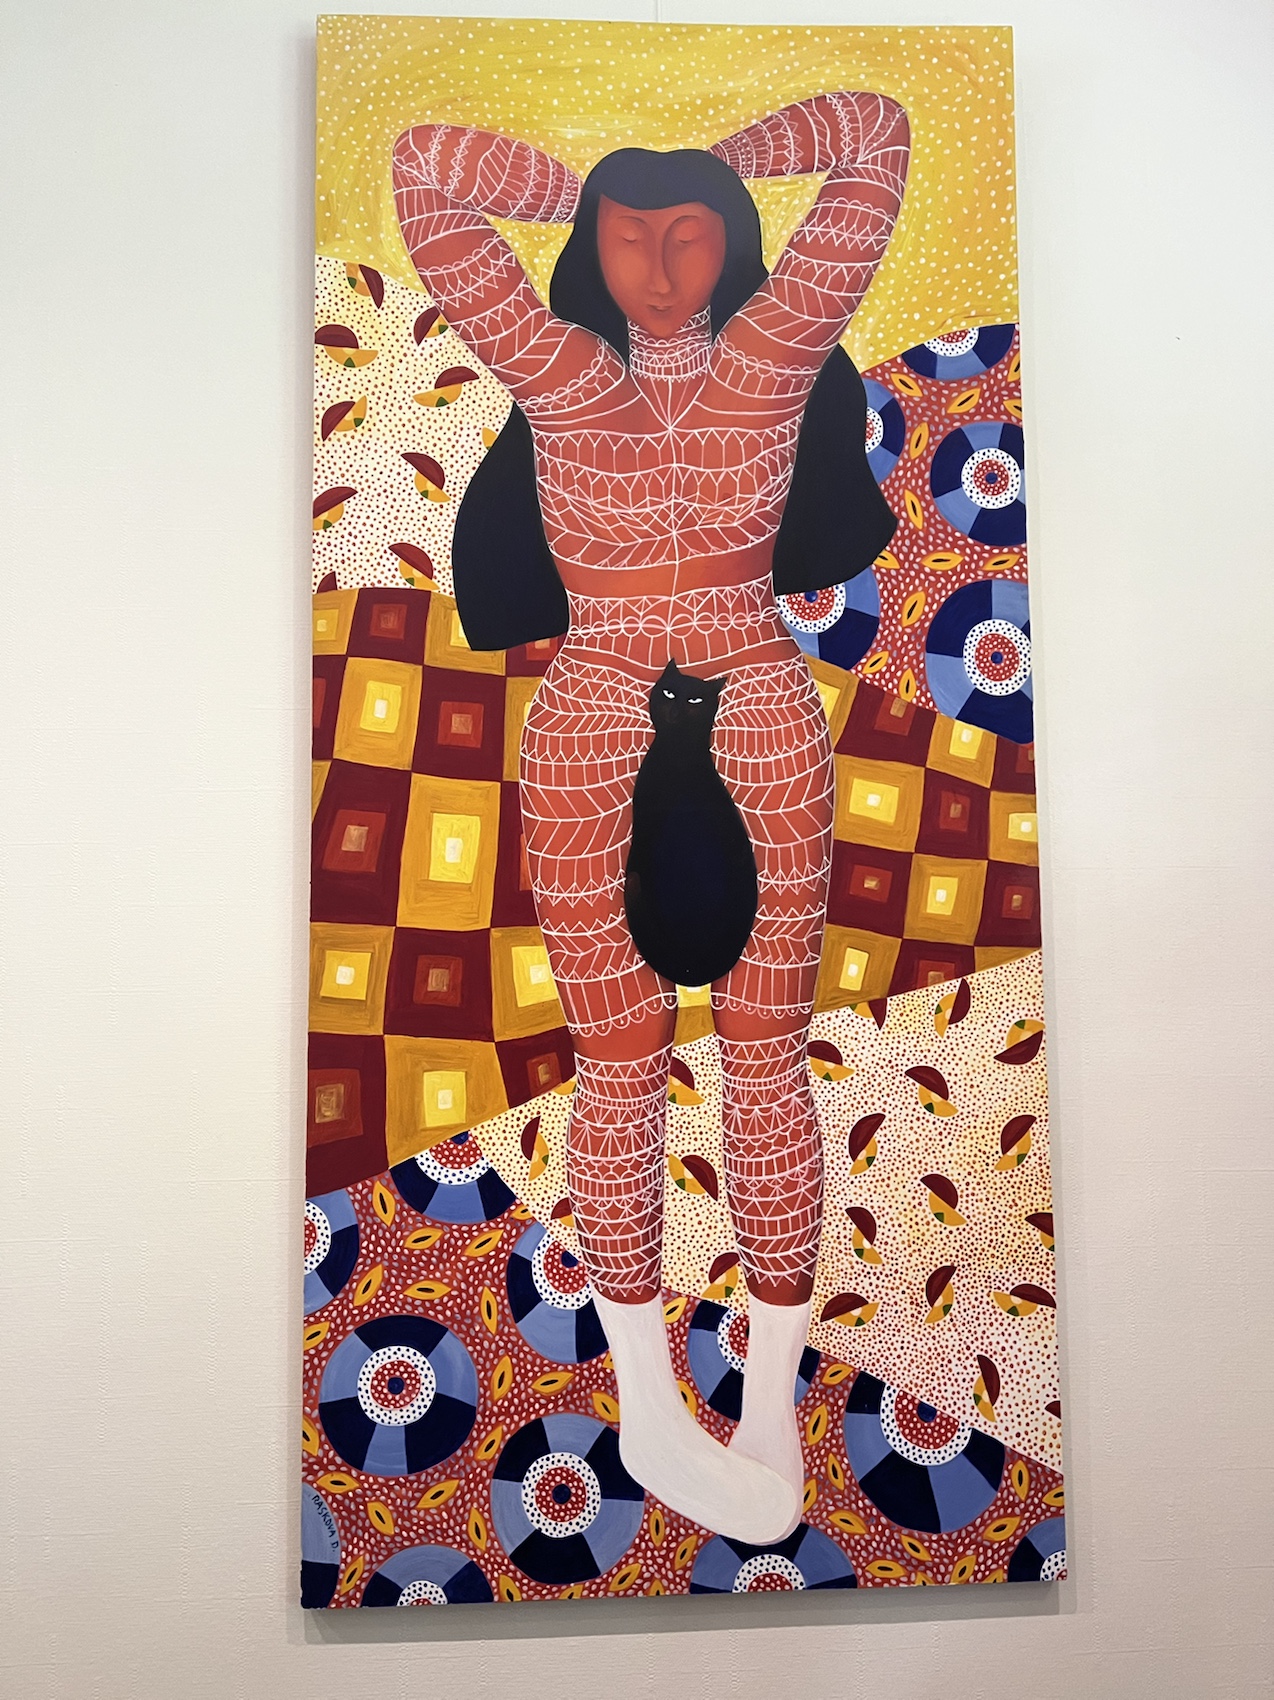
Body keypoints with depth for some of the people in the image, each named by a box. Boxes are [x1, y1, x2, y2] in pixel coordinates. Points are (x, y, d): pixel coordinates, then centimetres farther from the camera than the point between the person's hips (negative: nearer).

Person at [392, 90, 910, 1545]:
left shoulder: (775, 355, 3)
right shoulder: (558, 375, 2)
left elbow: (878, 132, 5)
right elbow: (424, 168, 0)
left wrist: (713, 160, 13)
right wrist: (595, 185, 9)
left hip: (767, 753, 1)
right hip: (592, 762, 0)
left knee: (767, 1062, 6)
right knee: (620, 1074, 7)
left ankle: (773, 1408, 23)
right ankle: (644, 1398, 27)